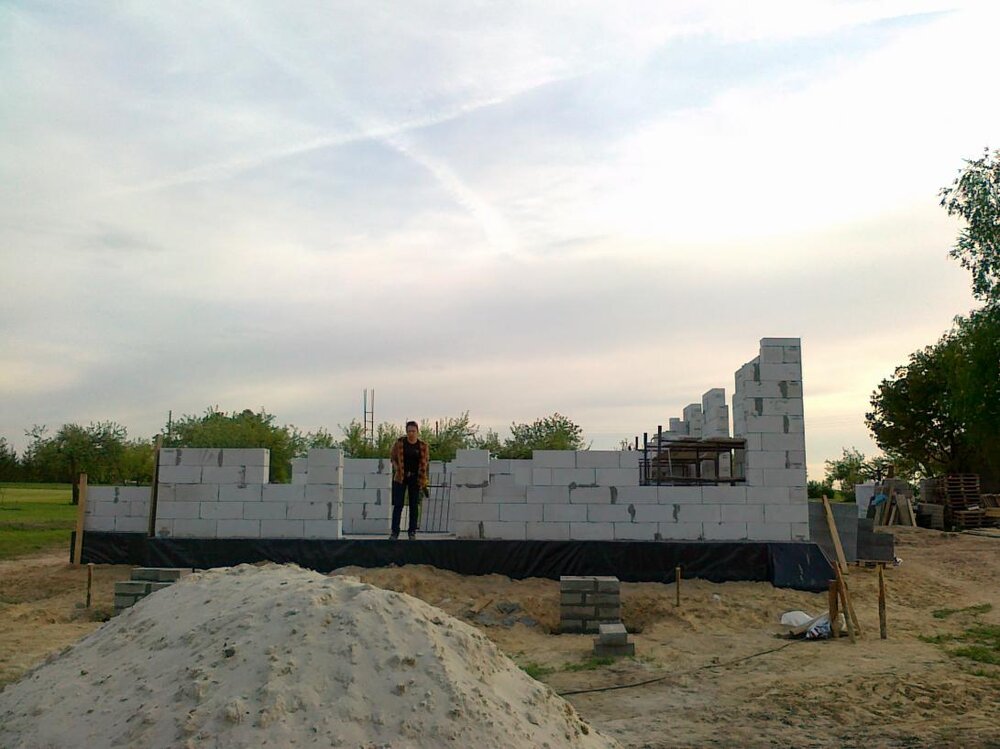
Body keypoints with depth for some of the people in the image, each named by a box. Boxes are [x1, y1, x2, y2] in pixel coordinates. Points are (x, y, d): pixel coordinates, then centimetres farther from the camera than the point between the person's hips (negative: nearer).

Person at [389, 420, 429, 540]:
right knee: (398, 505, -3)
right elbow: (392, 457, 9)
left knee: (414, 505, 5)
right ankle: (395, 532, 0)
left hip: (416, 478, 1)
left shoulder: (423, 446, -1)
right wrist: (397, 469, -5)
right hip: (400, 477, -1)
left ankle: (412, 532, 13)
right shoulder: (399, 443, -3)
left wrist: (425, 481, 0)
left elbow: (426, 464, 4)